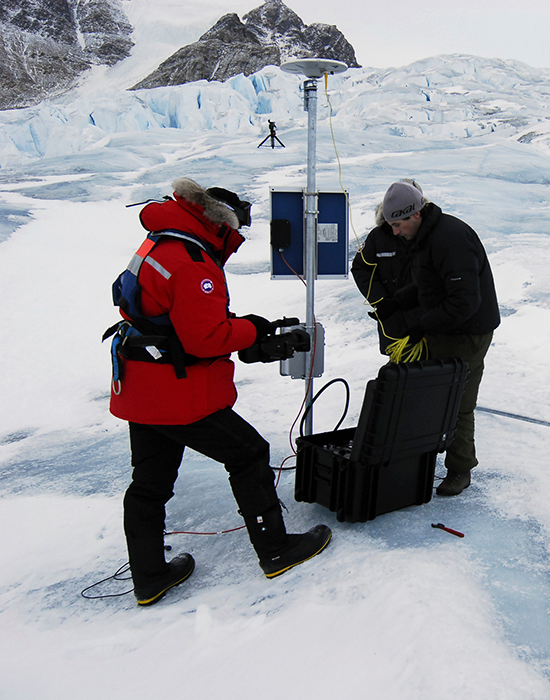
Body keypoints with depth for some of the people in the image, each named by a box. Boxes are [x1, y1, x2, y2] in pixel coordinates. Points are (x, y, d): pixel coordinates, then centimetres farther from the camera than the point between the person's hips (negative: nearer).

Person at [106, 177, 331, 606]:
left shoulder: (161, 246, 11)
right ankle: (275, 551, 18)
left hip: (140, 392, 10)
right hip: (181, 396, -10)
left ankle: (149, 577, 29)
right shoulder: (192, 264, -20)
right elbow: (207, 338, -22)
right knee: (249, 455, 6)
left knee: (150, 482, 15)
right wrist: (252, 329, -7)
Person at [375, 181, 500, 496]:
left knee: (457, 406, -1)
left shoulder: (451, 237, -24)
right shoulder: (424, 236, 9)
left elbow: (465, 301, -28)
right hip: (440, 332, 10)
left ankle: (460, 471, 16)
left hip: (467, 335, -10)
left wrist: (421, 328, -25)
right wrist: (395, 302, 6)